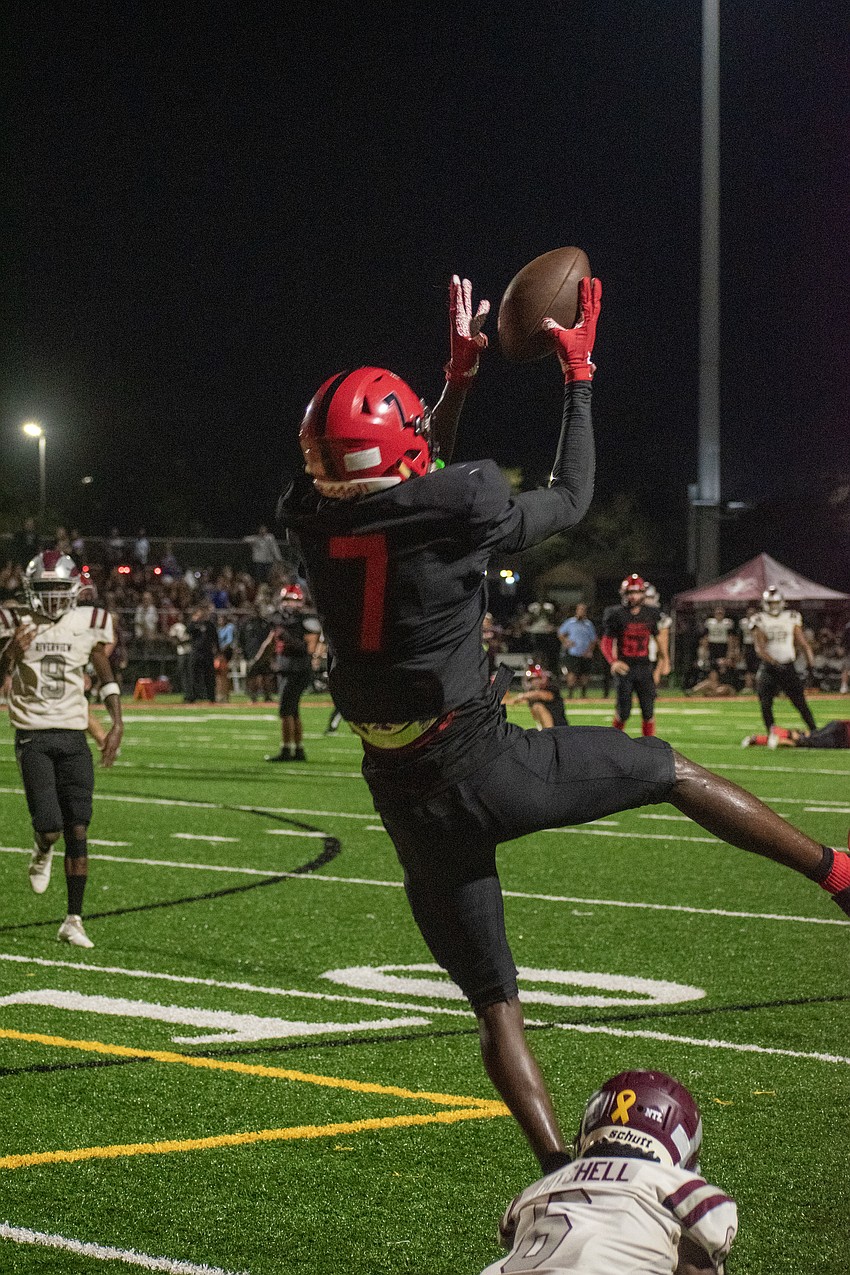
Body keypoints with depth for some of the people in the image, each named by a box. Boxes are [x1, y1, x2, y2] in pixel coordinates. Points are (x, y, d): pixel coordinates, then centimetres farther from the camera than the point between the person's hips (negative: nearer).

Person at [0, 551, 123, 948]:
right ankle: (42, 851, 26)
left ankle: (73, 920, 6)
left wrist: (117, 723, 4)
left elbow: (106, 678, 14)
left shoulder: (87, 624, 3)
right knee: (49, 825, -13)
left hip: (74, 737, 2)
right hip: (33, 737, -2)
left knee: (78, 831, -2)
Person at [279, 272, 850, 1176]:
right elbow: (571, 500, 5)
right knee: (668, 770, 17)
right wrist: (579, 378, 14)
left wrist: (459, 377, 26)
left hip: (407, 798, 5)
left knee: (492, 1001, 11)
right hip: (484, 764, -4)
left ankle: (561, 1173, 4)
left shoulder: (315, 524, -1)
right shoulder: (458, 510, -16)